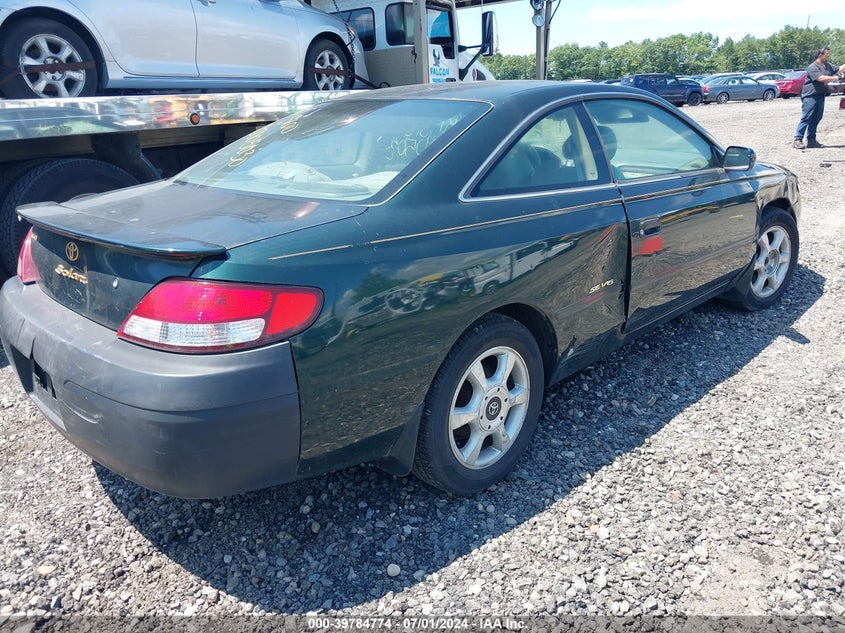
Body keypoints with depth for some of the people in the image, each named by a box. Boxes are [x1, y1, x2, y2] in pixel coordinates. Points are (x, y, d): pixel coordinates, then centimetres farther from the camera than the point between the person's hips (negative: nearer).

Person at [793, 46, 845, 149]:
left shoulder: (828, 65, 14)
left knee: (816, 119, 8)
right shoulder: (813, 67, -14)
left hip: (820, 96, 9)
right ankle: (797, 140, -11)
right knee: (806, 119, -12)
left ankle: (811, 140, 12)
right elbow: (821, 78, -23)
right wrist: (837, 77, -16)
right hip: (810, 96, -9)